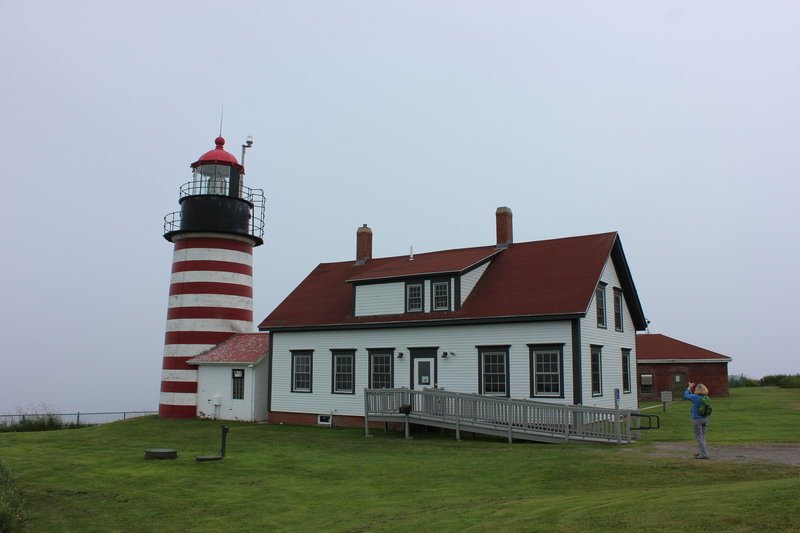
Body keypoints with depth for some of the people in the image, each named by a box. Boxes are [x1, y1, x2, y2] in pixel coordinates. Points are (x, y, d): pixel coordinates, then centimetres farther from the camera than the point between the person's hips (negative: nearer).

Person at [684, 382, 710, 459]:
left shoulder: (695, 397, -18)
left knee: (699, 437, -2)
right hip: (705, 419, 7)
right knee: (702, 437, 18)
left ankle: (704, 454, -4)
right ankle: (700, 452, 30)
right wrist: (692, 390, 15)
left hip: (697, 419, -7)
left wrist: (689, 388, 8)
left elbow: (686, 395, -3)